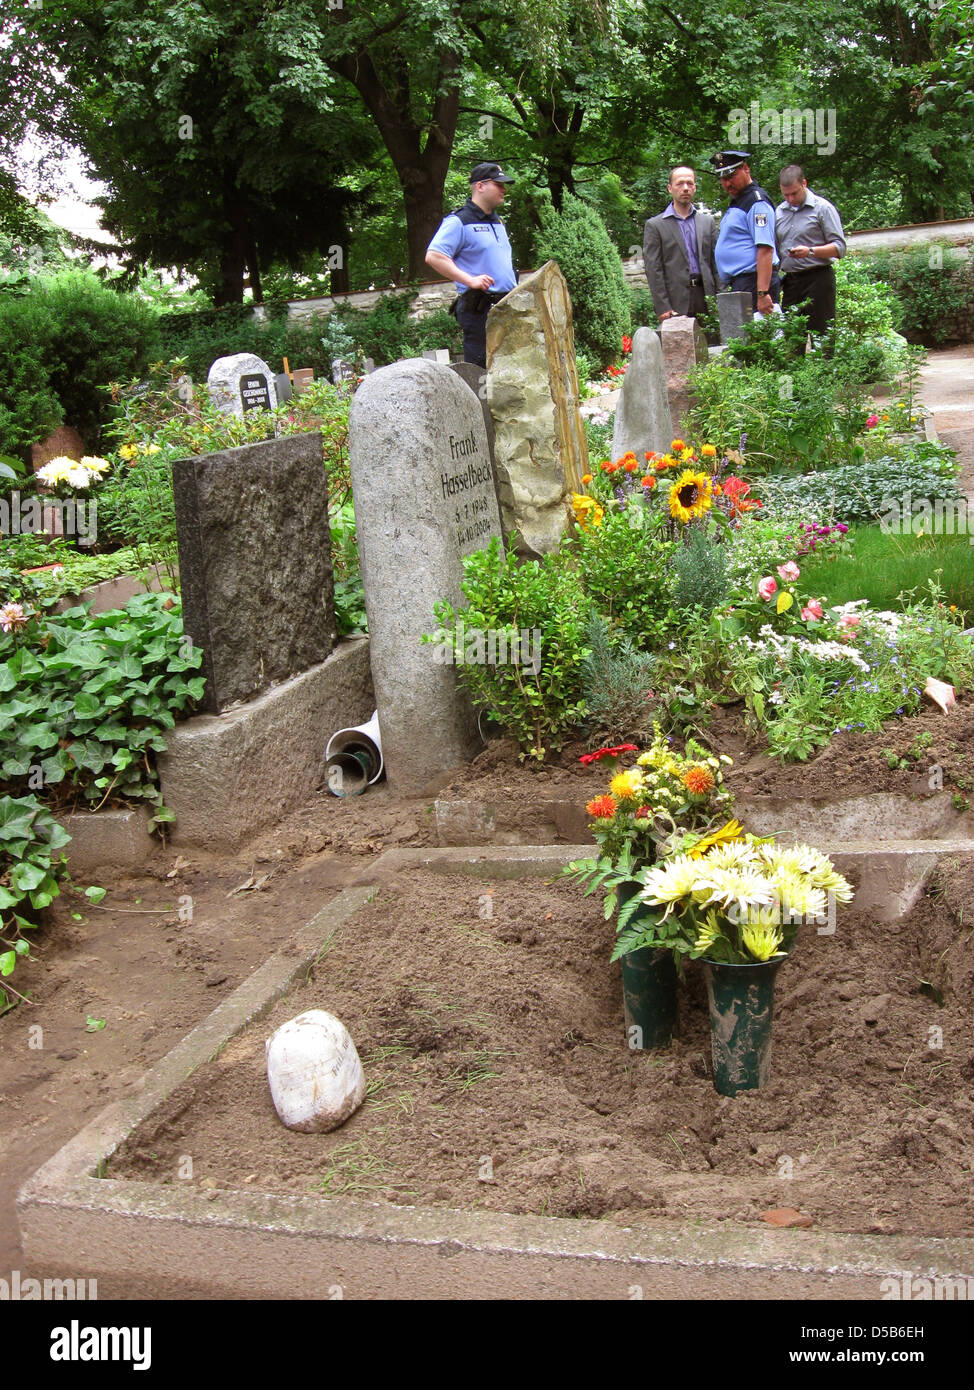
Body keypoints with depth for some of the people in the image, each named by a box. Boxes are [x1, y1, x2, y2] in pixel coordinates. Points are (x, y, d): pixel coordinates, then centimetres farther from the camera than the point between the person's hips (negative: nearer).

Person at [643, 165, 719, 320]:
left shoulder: (707, 221, 16)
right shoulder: (654, 225, 4)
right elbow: (653, 270, -1)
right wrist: (662, 308, -10)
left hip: (706, 299, 3)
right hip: (676, 303, -3)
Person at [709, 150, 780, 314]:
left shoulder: (757, 202, -10)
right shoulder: (736, 203, 21)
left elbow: (766, 250, -19)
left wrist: (763, 294, -26)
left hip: (753, 282, -10)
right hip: (739, 284, 10)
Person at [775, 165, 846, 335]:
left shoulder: (822, 208, -2)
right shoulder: (780, 211, 14)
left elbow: (840, 247, -7)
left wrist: (810, 251, -22)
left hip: (818, 279, -5)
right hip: (790, 281, 5)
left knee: (821, 336, -6)